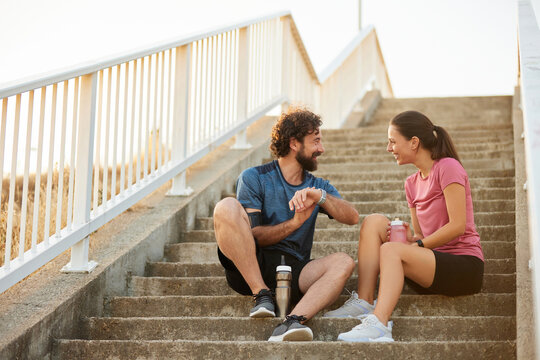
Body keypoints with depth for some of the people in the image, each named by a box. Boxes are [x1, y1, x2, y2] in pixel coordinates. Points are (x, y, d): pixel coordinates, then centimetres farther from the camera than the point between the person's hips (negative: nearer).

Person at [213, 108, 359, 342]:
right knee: (227, 207, -26)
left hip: (294, 271, 3)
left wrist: (320, 196, -17)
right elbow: (253, 236, -4)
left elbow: (352, 217, 1)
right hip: (249, 268, -3)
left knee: (343, 262, -25)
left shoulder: (318, 187, 19)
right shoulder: (254, 178, 6)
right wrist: (295, 222, -18)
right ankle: (261, 295, -26)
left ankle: (293, 321, -45)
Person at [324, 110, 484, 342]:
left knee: (391, 250, -30)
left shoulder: (448, 167, -7)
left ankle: (378, 324, -45)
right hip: (433, 262, 7)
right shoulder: (412, 183, 15)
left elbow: (457, 226, -15)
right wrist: (409, 237, -7)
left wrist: (418, 245, -11)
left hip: (465, 265, -7)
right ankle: (364, 302, -17)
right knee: (374, 221, -7)